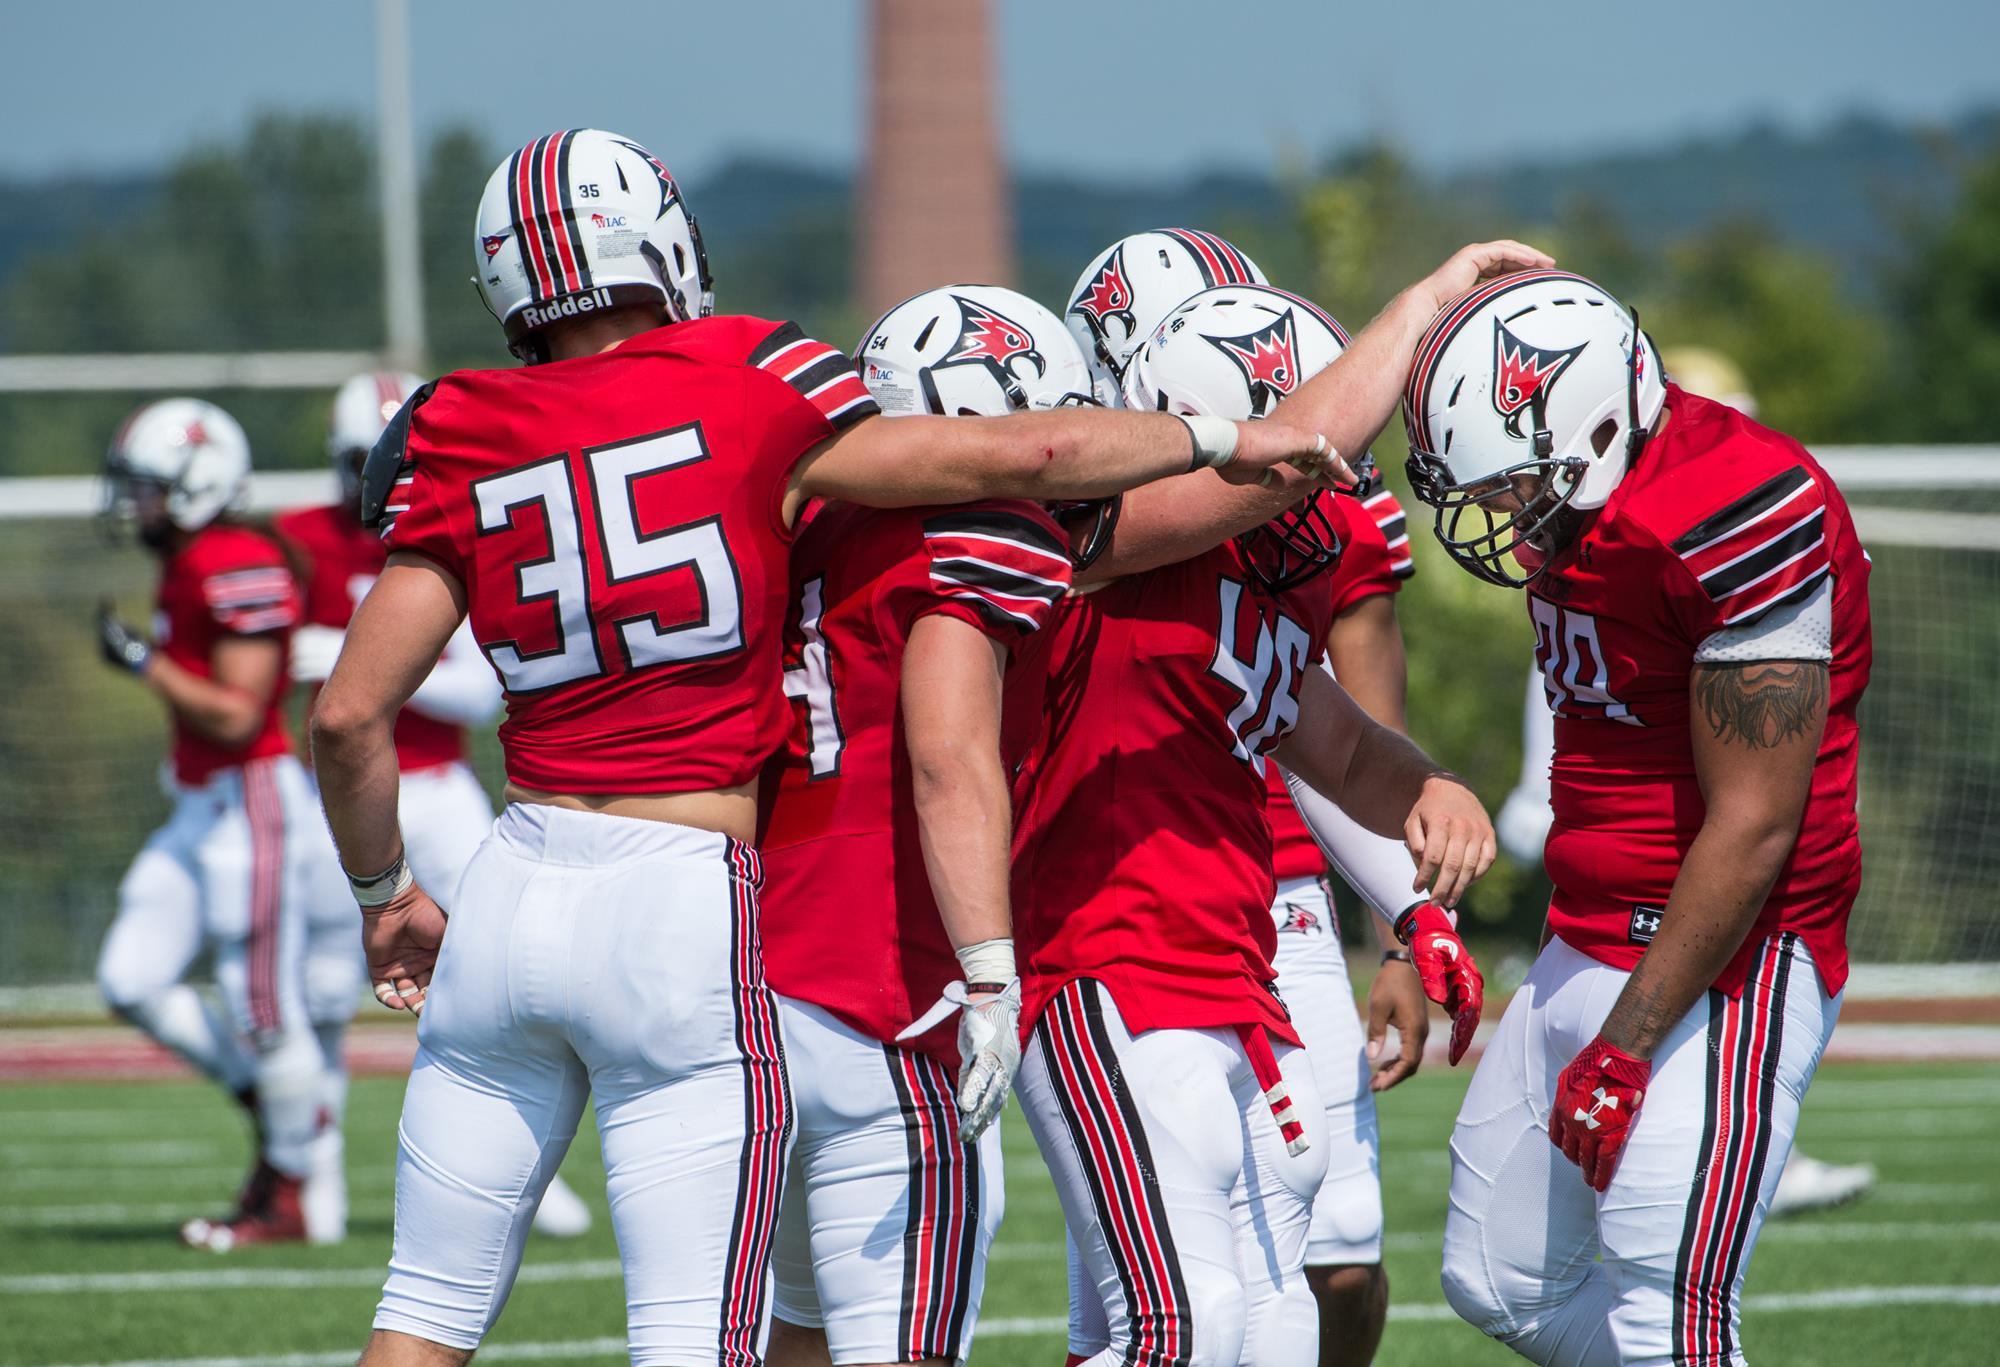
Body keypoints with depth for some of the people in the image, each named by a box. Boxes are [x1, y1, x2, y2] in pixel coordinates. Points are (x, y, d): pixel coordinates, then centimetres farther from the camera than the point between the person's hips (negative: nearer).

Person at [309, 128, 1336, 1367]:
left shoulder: (464, 445, 4)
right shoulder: (752, 400, -4)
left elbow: (350, 715, 3)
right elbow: (1032, 456, -4)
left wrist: (384, 894, 19)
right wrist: (1222, 441, 11)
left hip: (517, 890, 4)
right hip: (682, 907, -4)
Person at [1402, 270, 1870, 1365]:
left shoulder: (1741, 518, -21)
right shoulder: (1570, 502, 7)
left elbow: (1752, 828, -21)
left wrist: (1624, 1048, -19)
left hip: (1720, 972, -10)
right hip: (1586, 952, 10)